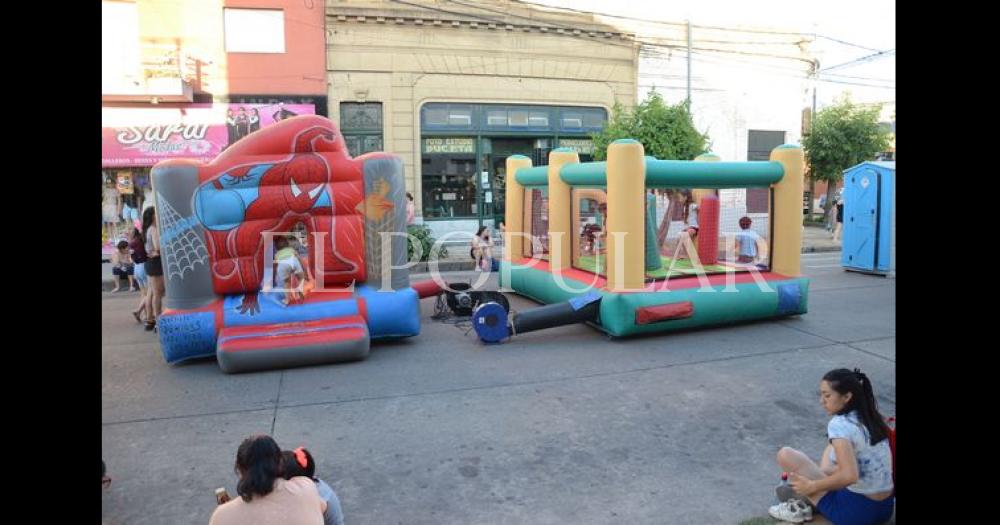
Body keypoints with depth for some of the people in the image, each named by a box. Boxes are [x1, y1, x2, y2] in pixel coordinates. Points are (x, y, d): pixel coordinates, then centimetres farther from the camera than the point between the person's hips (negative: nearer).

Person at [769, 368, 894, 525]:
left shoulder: (839, 424, -19)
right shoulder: (870, 418, 6)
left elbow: (849, 476, -31)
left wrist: (811, 486, -16)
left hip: (855, 511, -8)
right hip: (885, 508, 9)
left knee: (785, 454, -5)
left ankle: (800, 508, 12)